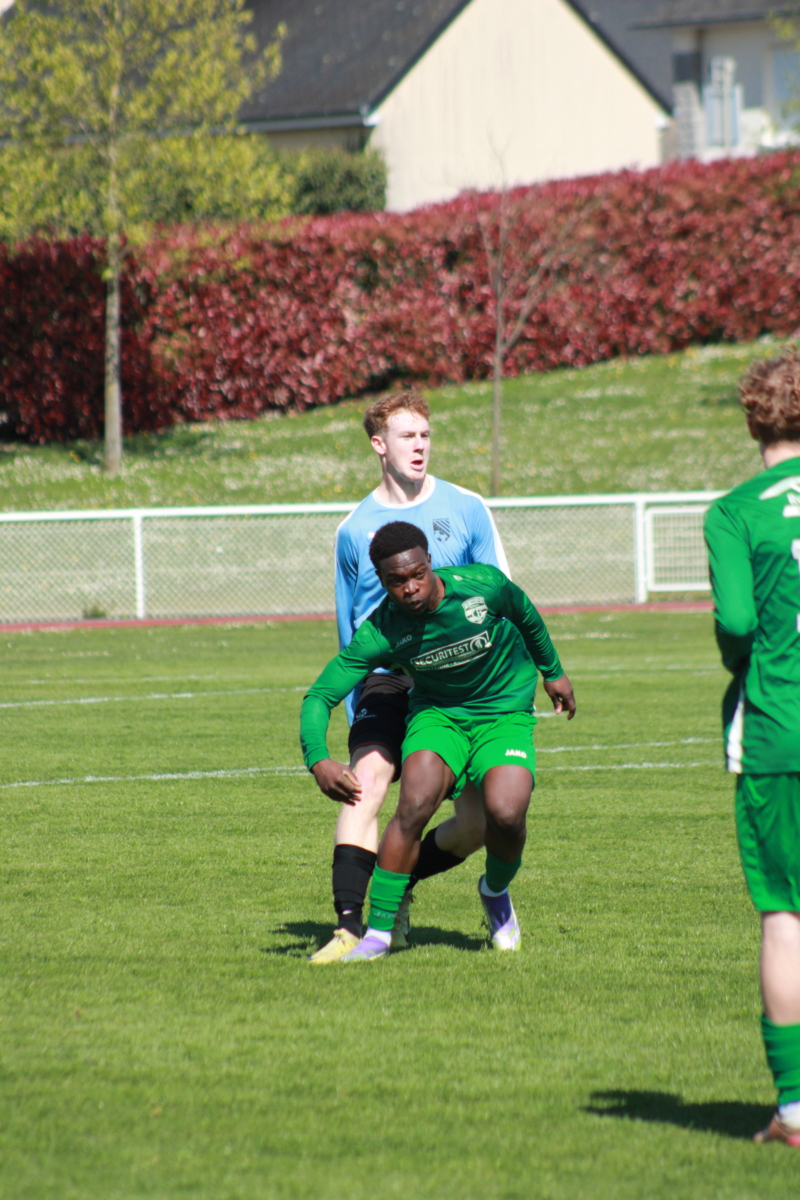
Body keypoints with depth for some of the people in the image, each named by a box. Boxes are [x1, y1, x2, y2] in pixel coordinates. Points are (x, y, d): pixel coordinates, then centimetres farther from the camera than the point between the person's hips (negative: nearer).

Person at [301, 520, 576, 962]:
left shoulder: (483, 585, -21)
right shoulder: (380, 632, -20)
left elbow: (527, 617, 3)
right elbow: (319, 696, -18)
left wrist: (552, 672, 19)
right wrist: (318, 761, -36)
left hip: (504, 715, 0)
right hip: (436, 716, 0)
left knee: (505, 813, -25)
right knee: (416, 802, -28)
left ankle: (496, 889, 10)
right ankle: (378, 932, -18)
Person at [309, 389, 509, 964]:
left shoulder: (466, 509, 6)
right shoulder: (355, 529, 8)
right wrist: (352, 709, 16)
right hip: (386, 680, -1)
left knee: (480, 822, -5)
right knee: (365, 780, -25)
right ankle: (350, 926, -26)